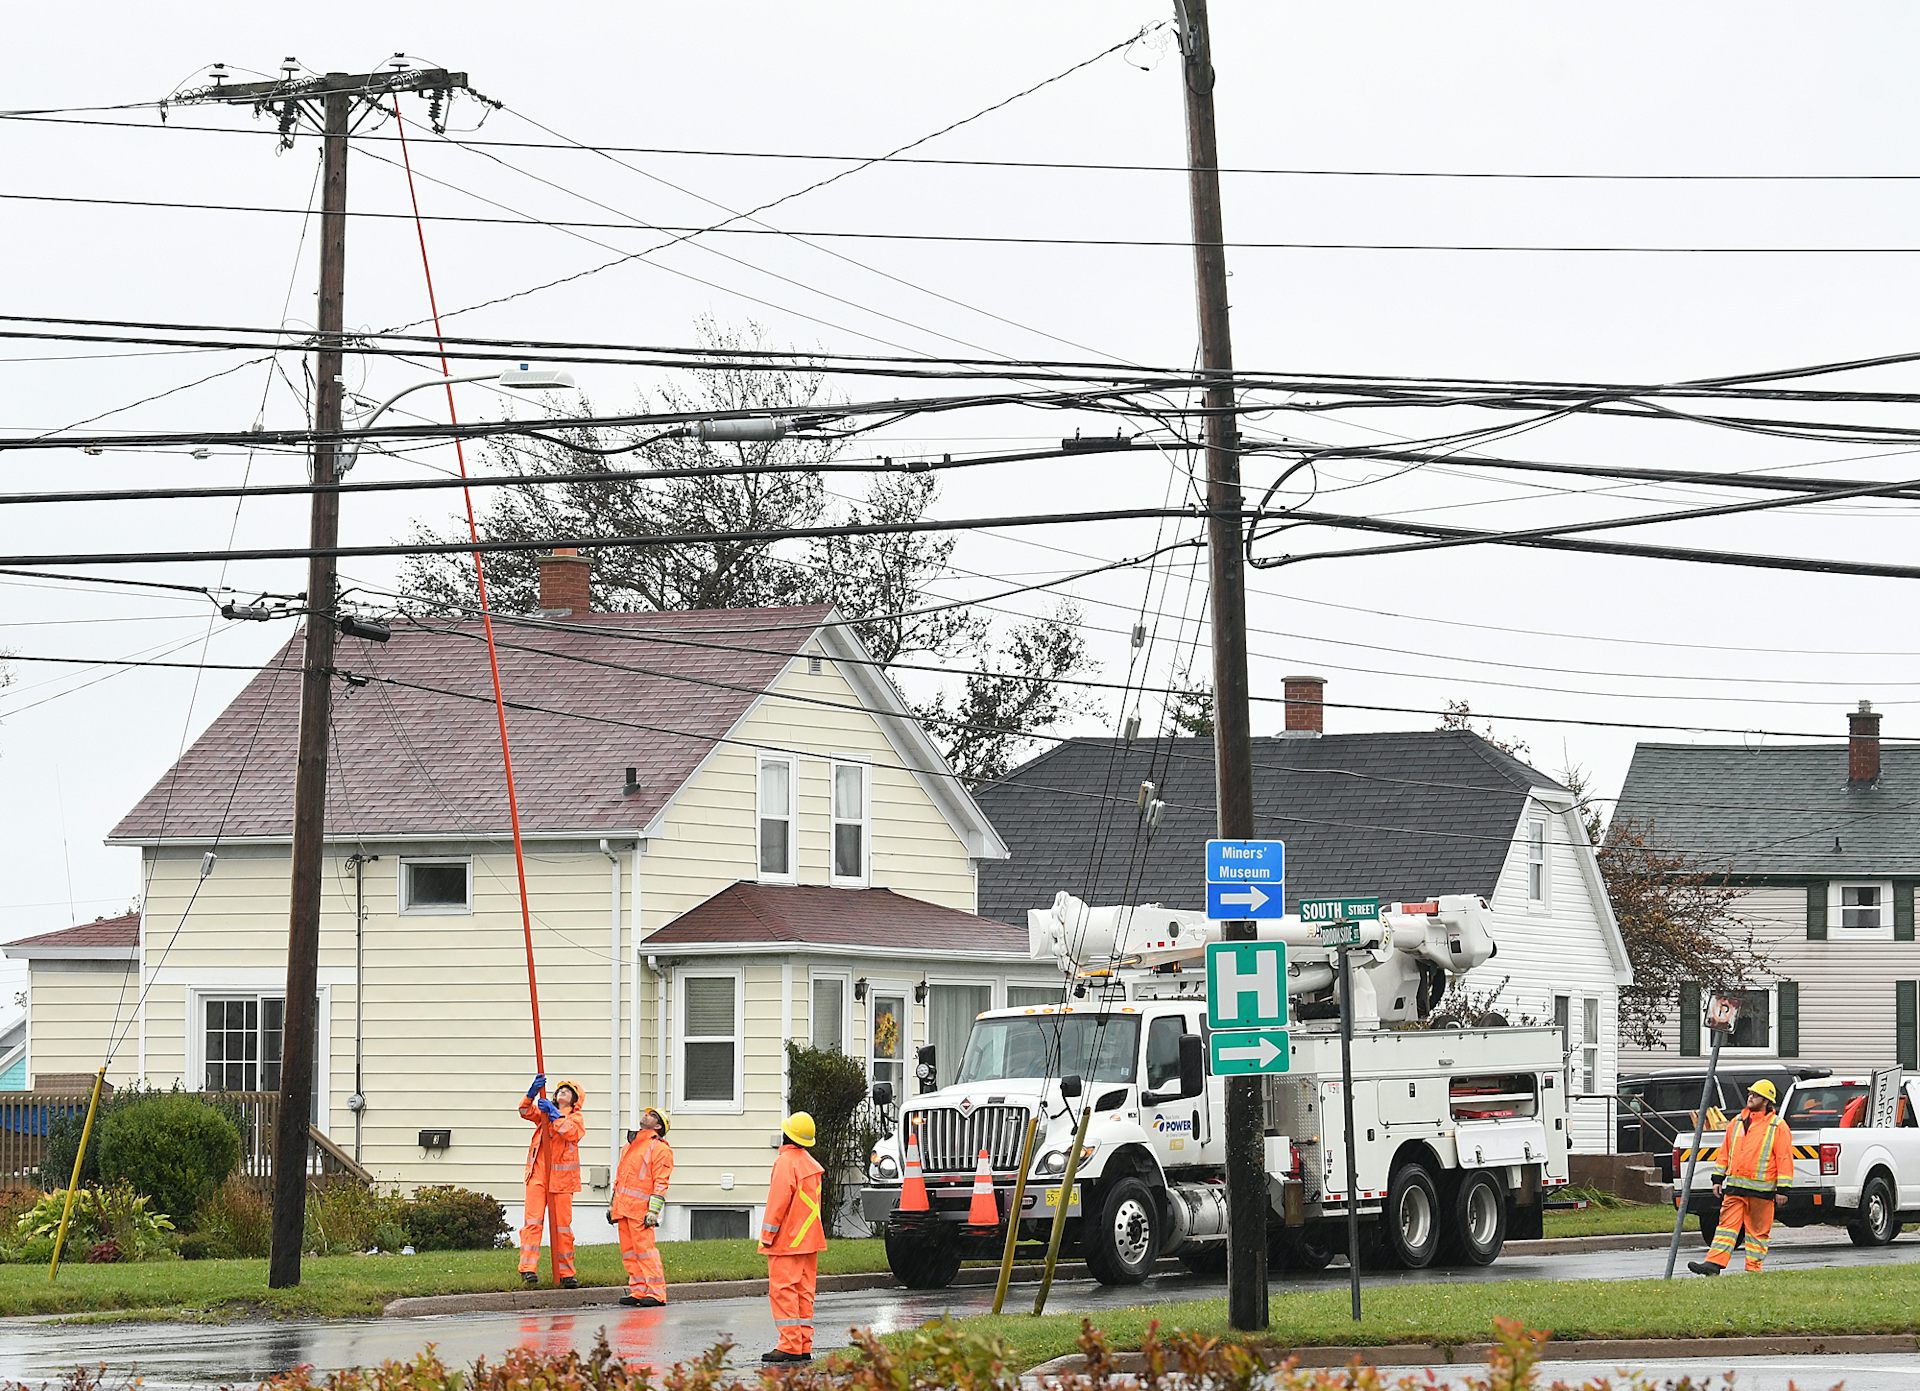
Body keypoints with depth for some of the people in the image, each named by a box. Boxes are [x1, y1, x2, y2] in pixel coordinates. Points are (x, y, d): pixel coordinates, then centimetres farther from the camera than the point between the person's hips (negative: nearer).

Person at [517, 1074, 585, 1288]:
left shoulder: (576, 1117, 8)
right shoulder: (544, 1111, 18)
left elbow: (573, 1133, -13)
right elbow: (526, 1112, -1)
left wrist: (554, 1115, -18)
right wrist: (533, 1092, -16)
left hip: (561, 1177, -1)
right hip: (538, 1174, 1)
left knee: (562, 1225, 2)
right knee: (533, 1220, -11)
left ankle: (565, 1273, 8)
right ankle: (528, 1269, -17)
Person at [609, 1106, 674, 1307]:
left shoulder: (660, 1148, -2)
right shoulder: (631, 1145, 24)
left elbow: (661, 1183, -9)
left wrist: (653, 1211, -17)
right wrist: (612, 1204, 23)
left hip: (641, 1207, -8)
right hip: (623, 1206, 8)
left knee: (644, 1248, -13)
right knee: (628, 1251, 6)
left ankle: (656, 1292, -14)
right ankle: (638, 1290, 9)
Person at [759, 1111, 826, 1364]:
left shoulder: (786, 1162, -14)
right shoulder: (811, 1163, 14)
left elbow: (778, 1201, -17)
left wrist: (767, 1235, -12)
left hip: (787, 1240, -9)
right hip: (809, 1239, 9)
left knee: (783, 1291, -7)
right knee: (804, 1292, 10)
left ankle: (789, 1346, -12)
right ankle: (804, 1347, 10)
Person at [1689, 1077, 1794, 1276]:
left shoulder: (1778, 1127, -3)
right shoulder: (1737, 1122, 13)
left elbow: (1785, 1159, -5)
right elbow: (1725, 1152, 18)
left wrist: (1782, 1189, -9)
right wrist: (1718, 1178, 13)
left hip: (1761, 1189, -4)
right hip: (1735, 1186, 4)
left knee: (1758, 1230, 4)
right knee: (1727, 1224, -3)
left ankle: (1754, 1270, 9)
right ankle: (1713, 1264, -10)